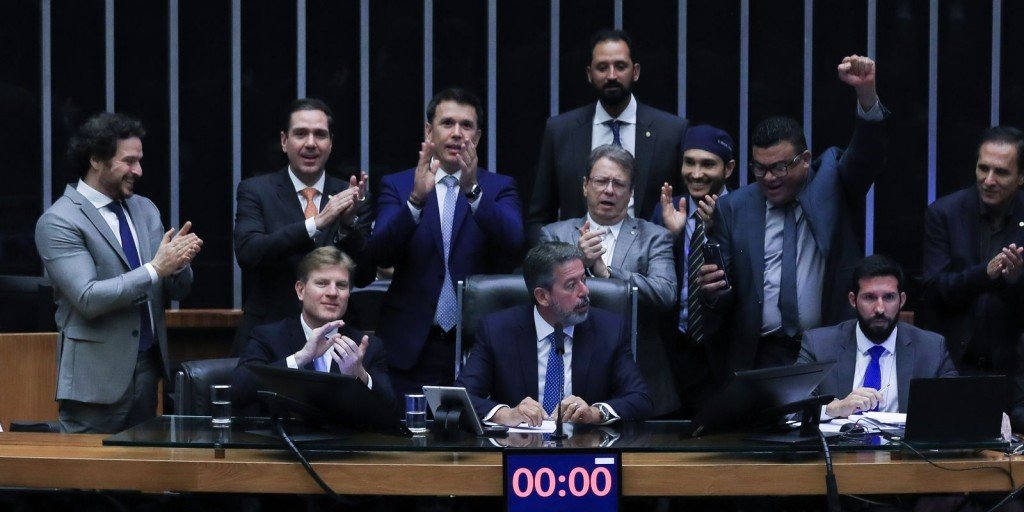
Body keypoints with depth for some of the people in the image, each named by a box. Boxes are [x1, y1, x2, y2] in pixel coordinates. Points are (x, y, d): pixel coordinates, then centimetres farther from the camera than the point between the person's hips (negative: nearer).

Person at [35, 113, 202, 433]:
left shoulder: (145, 210, 11)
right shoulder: (58, 222, -10)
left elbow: (177, 290, 11)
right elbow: (88, 298, -20)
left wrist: (178, 261, -11)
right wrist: (155, 269, -20)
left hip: (148, 365, 6)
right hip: (97, 376, -6)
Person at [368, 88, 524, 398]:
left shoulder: (499, 188, 8)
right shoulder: (398, 186, 8)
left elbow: (514, 245, -11)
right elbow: (381, 254, -8)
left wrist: (473, 190, -25)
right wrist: (416, 198, -23)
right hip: (412, 349, 0)